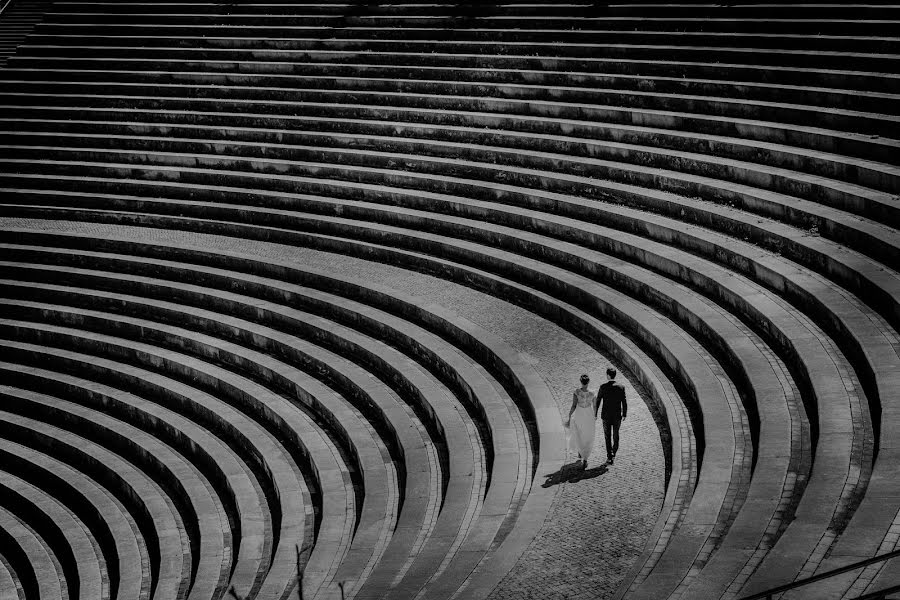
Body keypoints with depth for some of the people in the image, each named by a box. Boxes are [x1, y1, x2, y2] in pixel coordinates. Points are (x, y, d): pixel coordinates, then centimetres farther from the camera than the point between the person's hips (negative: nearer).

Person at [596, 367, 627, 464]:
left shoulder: (603, 387, -13)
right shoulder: (621, 387, -10)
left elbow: (597, 402, -6)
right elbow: (624, 403, -6)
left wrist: (595, 414, 6)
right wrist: (624, 415, 8)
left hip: (606, 416, -1)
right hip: (617, 416, 1)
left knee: (607, 436, 10)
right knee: (616, 435, 21)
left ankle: (609, 457, 10)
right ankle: (613, 453, 26)